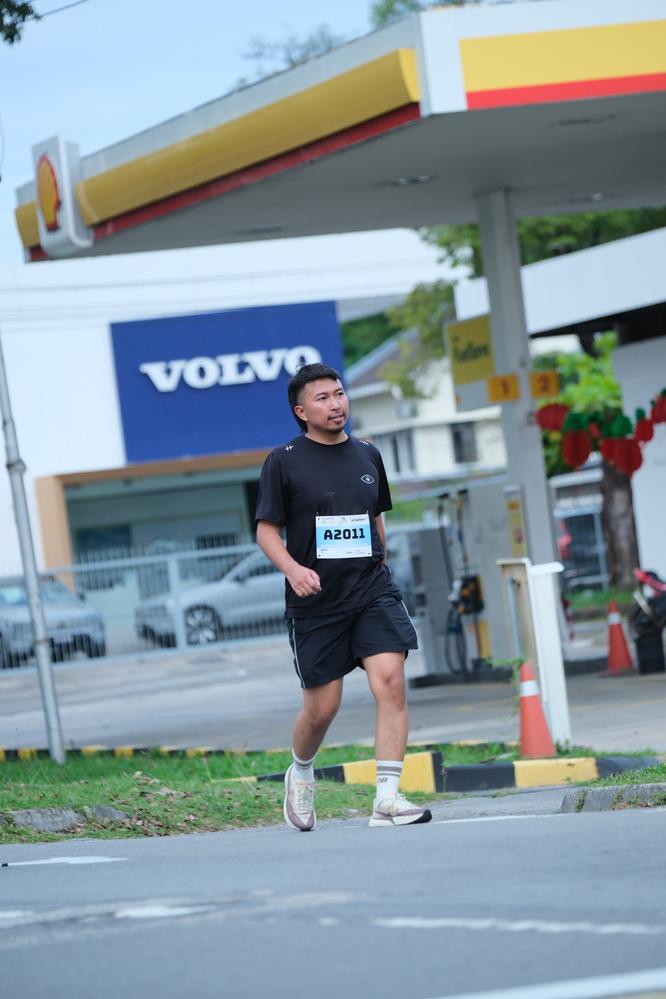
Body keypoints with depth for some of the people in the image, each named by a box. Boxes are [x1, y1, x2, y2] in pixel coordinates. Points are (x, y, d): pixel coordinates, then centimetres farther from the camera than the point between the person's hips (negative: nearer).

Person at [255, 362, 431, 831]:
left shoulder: (367, 455, 11)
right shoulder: (283, 462, -2)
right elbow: (266, 529, -2)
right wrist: (293, 568, -19)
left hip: (372, 592, 3)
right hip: (315, 600, -3)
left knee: (391, 682, -16)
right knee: (322, 708, 3)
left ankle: (388, 798, -15)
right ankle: (301, 774, 34)